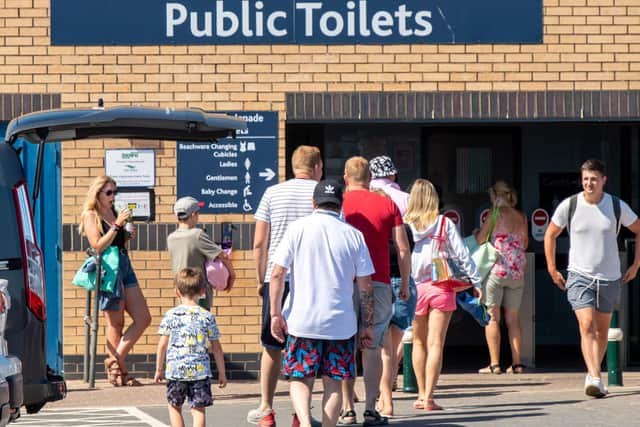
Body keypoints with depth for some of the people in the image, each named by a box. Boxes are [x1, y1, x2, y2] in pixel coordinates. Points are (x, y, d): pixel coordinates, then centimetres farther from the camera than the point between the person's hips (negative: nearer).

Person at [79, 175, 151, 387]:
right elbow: (98, 246, -16)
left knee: (143, 318, 2)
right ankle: (119, 370, 3)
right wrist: (117, 225, -18)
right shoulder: (90, 216, -4)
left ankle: (115, 361, 5)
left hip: (124, 266, 8)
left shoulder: (113, 213, 18)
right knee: (116, 324, -3)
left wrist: (128, 235, 5)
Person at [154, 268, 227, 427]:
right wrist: (222, 373, 11)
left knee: (174, 407, 17)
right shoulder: (207, 317, 0)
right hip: (200, 370, 0)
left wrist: (159, 369, 11)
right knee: (198, 409, 1)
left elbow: (162, 345, 0)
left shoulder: (171, 315, -1)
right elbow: (216, 348, 3)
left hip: (175, 370, 0)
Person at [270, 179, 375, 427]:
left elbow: (277, 274, -5)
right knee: (333, 383, 8)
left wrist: (276, 314, -1)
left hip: (302, 320, -1)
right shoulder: (353, 235, 3)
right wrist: (368, 325, 10)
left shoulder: (299, 228, 0)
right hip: (341, 322, 1)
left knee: (300, 379, 5)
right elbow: (365, 285, 4)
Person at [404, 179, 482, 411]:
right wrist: (475, 281, 3)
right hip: (441, 287, -1)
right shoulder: (444, 224, -2)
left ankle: (421, 394, 19)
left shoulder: (405, 224, -3)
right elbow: (461, 254, -3)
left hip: (415, 287, 1)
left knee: (419, 342, 15)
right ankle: (429, 397, -7)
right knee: (435, 343, -1)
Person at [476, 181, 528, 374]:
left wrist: (476, 233, 17)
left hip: (497, 269, -5)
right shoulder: (522, 217, 8)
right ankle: (517, 363, 8)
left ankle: (494, 364, -5)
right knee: (513, 319, 11)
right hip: (517, 271, 5)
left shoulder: (496, 214, -7)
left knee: (492, 317, 0)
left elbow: (479, 239, -5)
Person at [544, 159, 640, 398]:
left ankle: (593, 375, 28)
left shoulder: (618, 207, -5)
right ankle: (595, 379, -26)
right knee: (587, 326, -18)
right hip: (579, 277, -2)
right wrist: (552, 270, 7)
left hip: (610, 278, 2)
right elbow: (550, 235, 9)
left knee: (602, 331, 11)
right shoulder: (569, 206, -6)